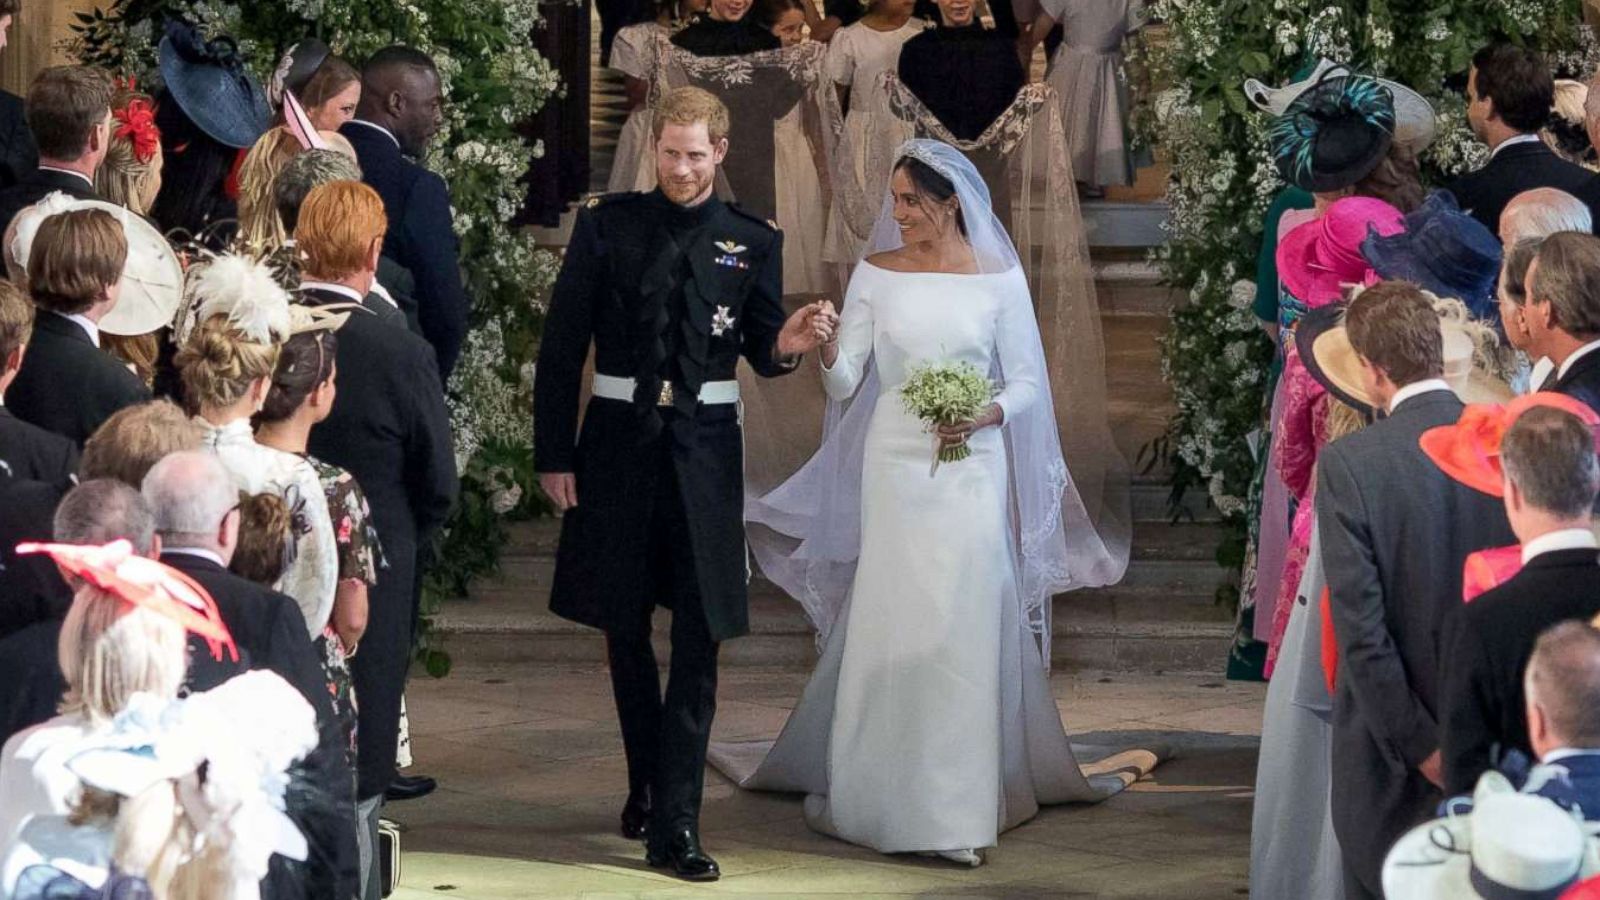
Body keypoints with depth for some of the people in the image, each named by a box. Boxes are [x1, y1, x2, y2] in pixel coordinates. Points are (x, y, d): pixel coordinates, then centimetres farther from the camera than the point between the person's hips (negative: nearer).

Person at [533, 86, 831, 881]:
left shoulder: (752, 242, 5)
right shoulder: (607, 226, 1)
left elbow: (761, 352, 6)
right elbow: (561, 345, 1)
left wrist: (788, 342, -18)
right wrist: (552, 454, -3)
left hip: (704, 453, 0)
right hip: (618, 443, 0)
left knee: (699, 639, -7)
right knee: (625, 630, 12)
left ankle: (674, 824, -8)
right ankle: (646, 785, 31)